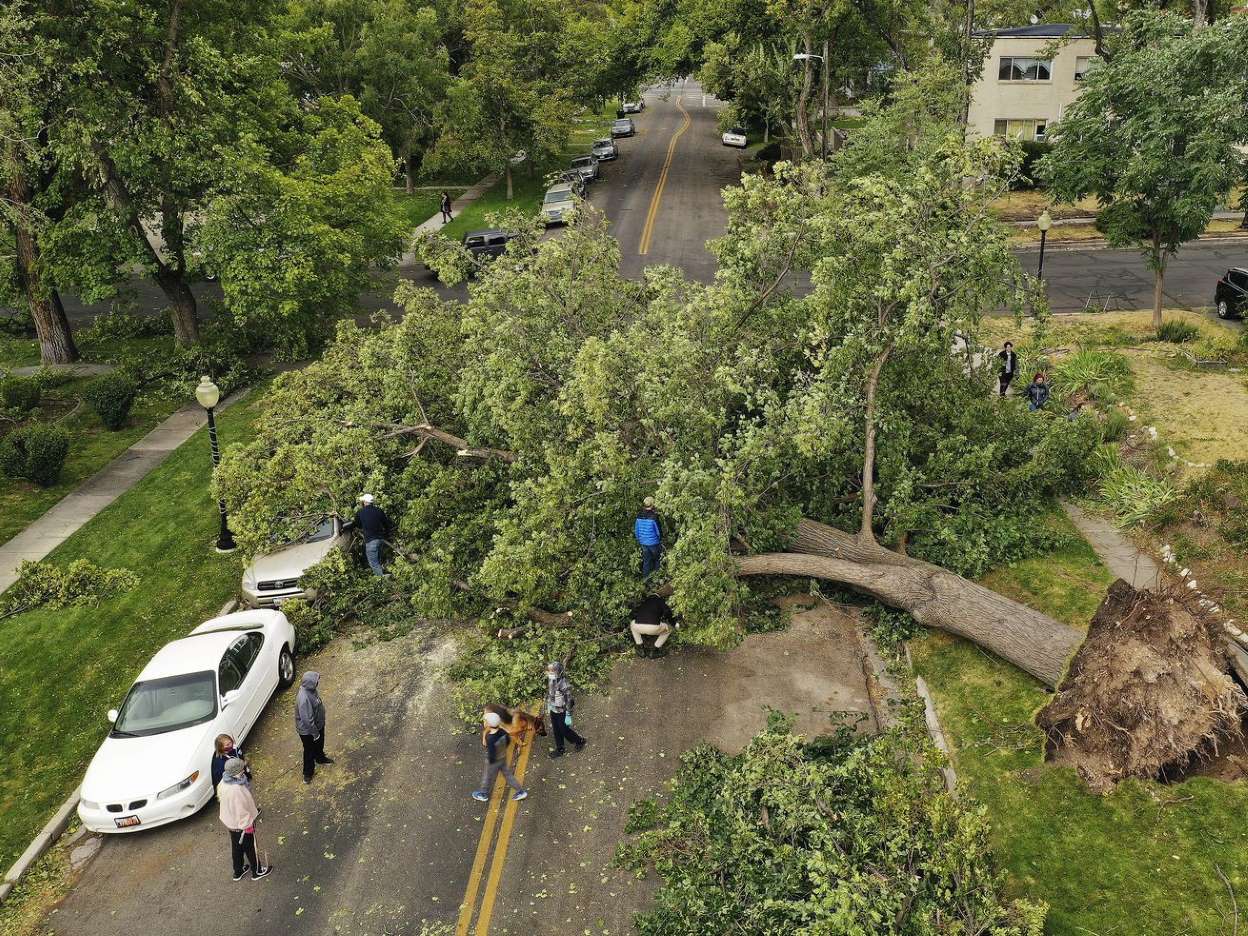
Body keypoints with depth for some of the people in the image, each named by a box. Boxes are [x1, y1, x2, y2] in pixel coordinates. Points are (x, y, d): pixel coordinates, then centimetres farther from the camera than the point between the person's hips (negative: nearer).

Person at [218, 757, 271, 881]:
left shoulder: (224, 782, -12)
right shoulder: (237, 790, -38)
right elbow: (242, 811, -29)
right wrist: (248, 826, -17)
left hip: (229, 821, 8)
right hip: (242, 824, -8)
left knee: (236, 847, 27)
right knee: (250, 848, 16)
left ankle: (238, 871, 47)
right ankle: (257, 871, 38)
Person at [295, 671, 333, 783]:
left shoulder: (310, 689, -14)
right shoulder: (304, 699, -42)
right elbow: (307, 720, -32)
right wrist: (315, 733, -18)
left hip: (318, 724, 8)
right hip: (307, 730, -8)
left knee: (319, 744, 32)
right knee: (310, 750, 17)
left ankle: (320, 758, 60)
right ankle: (308, 772, 40)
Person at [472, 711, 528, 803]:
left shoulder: (490, 740, -38)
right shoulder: (502, 731, -19)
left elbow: (491, 756, -32)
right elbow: (508, 741, 1)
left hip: (493, 762, -6)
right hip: (503, 758, 6)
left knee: (487, 777, 20)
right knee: (507, 774, 25)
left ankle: (483, 794, 45)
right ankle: (521, 791, 33)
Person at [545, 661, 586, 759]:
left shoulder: (564, 684, -29)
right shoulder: (550, 681, -7)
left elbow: (568, 700, -22)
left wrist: (568, 715, -18)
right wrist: (548, 706, 20)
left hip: (562, 711, -7)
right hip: (553, 710, 7)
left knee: (564, 730, 8)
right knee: (557, 731, 18)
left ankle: (579, 741, 33)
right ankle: (559, 749, 36)